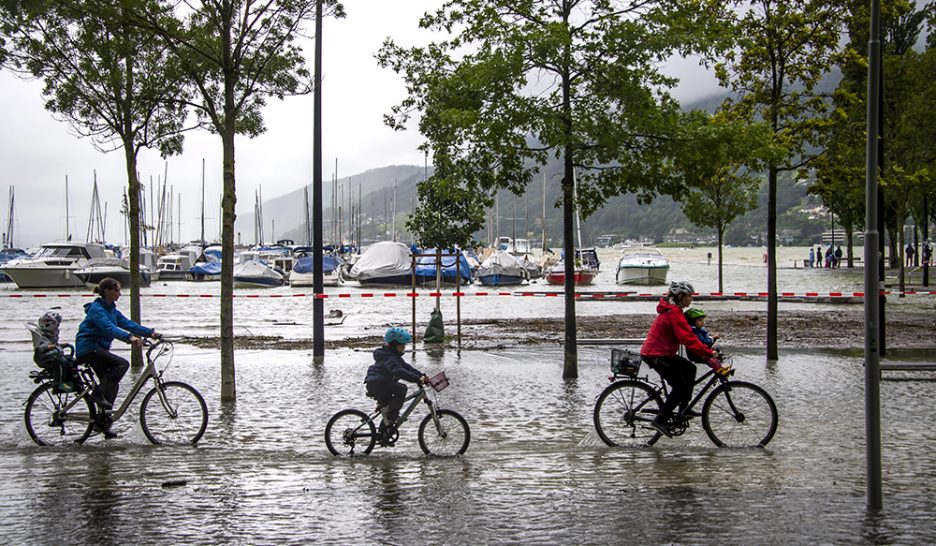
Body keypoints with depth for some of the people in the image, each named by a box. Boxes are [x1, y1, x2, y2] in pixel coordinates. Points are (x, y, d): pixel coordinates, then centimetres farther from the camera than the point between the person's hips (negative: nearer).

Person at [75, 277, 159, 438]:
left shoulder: (111, 309, 14)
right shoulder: (97, 309, -15)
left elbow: (127, 323, 9)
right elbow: (109, 328, -31)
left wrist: (150, 332, -1)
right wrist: (130, 337, -44)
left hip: (98, 349, 10)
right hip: (88, 348, -10)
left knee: (112, 384, 6)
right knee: (122, 364, -22)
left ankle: (102, 423, 10)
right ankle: (99, 394, -15)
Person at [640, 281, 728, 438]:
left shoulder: (672, 310, 14)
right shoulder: (673, 313, -19)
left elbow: (687, 335, 19)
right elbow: (688, 338, -26)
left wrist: (707, 350, 12)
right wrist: (709, 354, -25)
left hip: (662, 353, 10)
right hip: (656, 355, -10)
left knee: (689, 369, 17)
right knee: (681, 386, -8)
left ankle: (684, 409, 19)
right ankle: (661, 420, -7)